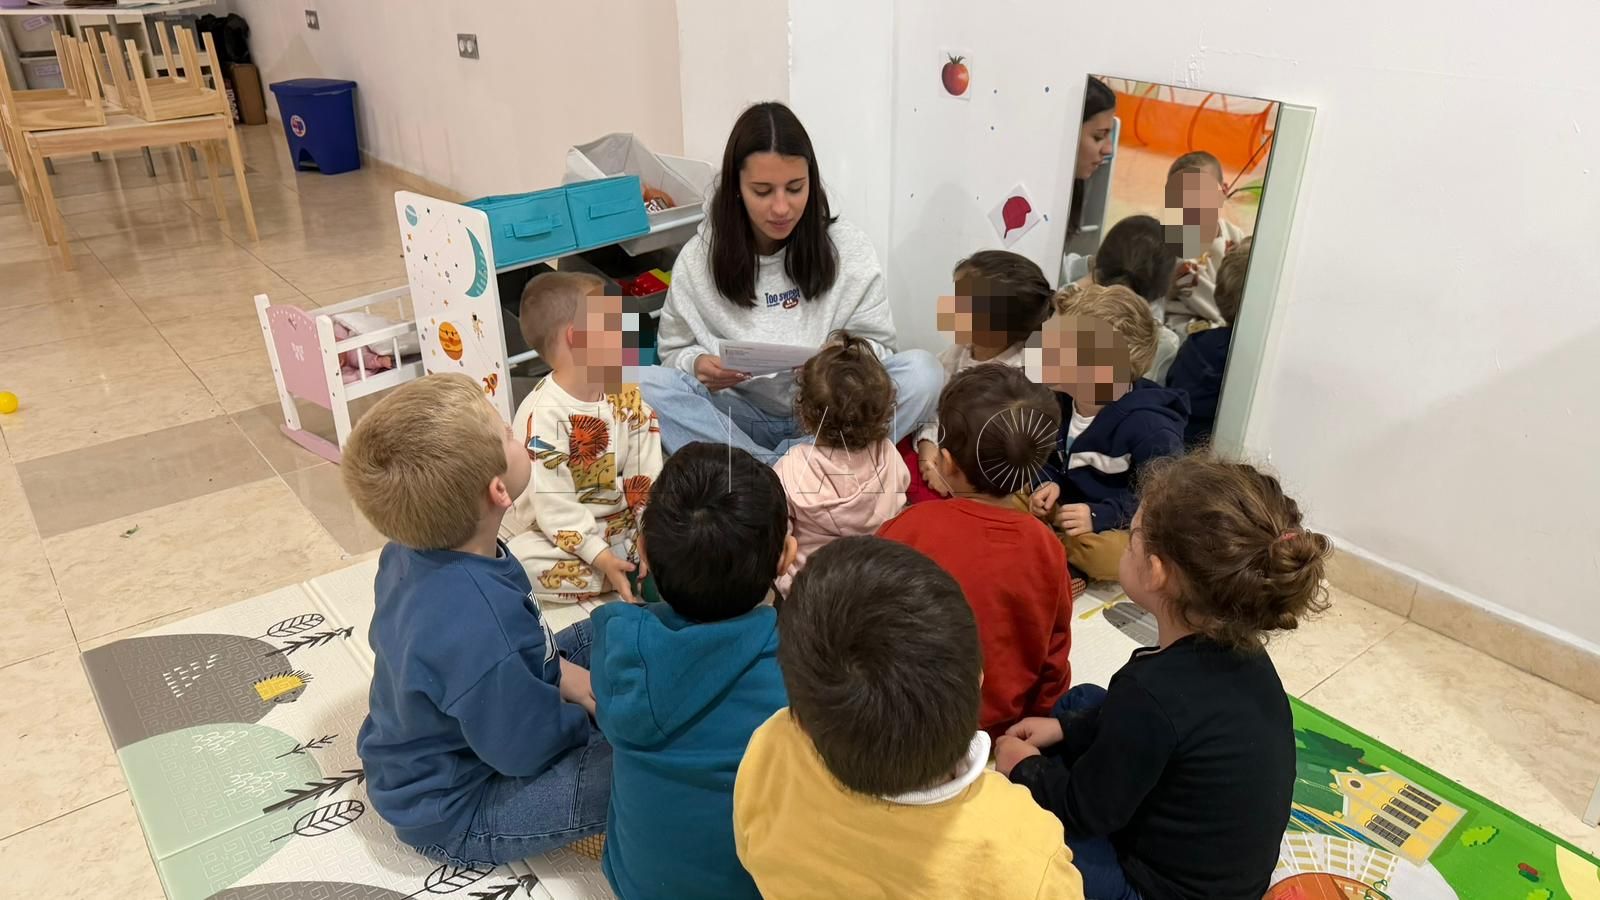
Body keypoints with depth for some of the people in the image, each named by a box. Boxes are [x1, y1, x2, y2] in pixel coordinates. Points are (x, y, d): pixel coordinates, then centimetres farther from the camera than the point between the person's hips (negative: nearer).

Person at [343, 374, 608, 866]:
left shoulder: (417, 548, -14)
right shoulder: (478, 633, -41)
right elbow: (529, 750, -25)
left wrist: (559, 671, -3)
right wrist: (594, 709, -7)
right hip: (453, 812, -8)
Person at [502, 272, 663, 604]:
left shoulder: (626, 394, -2)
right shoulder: (541, 415, -21)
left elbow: (645, 477, -4)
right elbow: (554, 506, -23)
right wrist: (602, 558, -27)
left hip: (622, 520, 4)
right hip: (560, 534, -3)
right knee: (525, 564, -33)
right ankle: (634, 572, -20)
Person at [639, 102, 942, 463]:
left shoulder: (849, 249, -4)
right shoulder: (698, 258, -4)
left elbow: (873, 342, 0)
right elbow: (674, 349, 5)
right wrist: (698, 364, -19)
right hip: (741, 417, 0)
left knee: (922, 372, -26)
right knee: (647, 384, -26)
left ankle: (757, 472, -28)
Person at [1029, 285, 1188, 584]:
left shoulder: (1150, 427, -25)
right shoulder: (1062, 401, -2)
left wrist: (1101, 516, -30)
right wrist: (1051, 484, -11)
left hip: (1124, 530, -6)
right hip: (1072, 513, 7)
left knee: (1108, 556, -39)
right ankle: (1062, 546, -16)